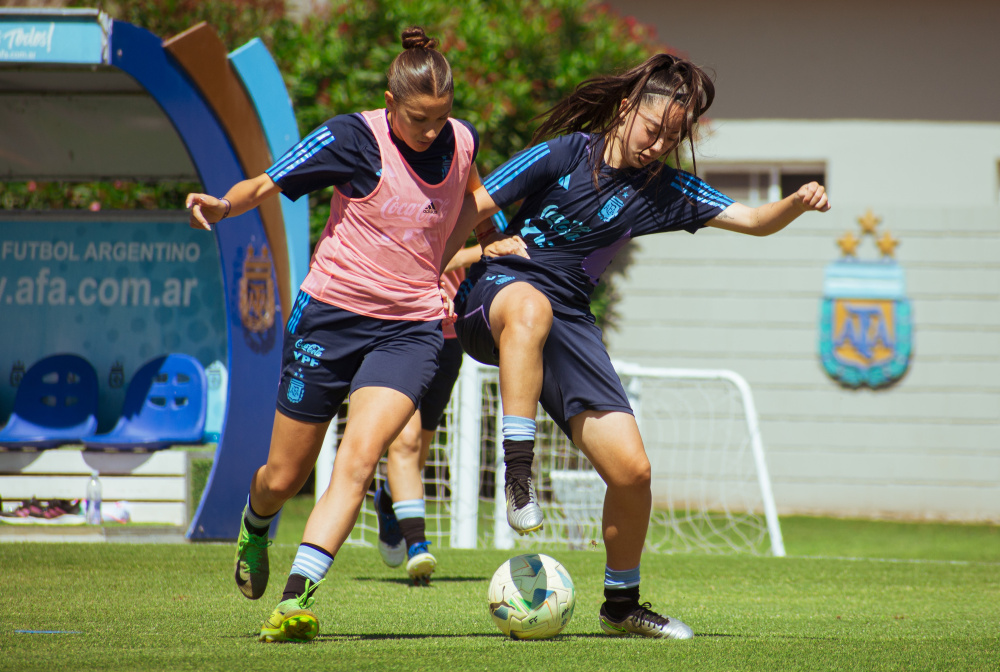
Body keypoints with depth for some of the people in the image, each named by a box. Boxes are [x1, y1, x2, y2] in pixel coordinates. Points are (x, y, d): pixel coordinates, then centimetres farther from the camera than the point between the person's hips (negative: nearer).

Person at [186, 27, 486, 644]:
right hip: (331, 314, -2)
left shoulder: (463, 141, 2)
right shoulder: (354, 138, -11)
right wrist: (223, 204, -33)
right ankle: (255, 526, 45)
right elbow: (265, 185, -12)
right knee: (283, 479, 7)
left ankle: (297, 598, -28)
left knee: (359, 457, -23)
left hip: (410, 329, 2)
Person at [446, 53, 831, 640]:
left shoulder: (663, 190, 9)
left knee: (632, 469, -7)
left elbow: (756, 221, 8)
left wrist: (798, 204, -11)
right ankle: (518, 470, -43)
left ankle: (621, 604, 16)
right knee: (531, 305, -45)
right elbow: (474, 210, -2)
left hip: (570, 321, 5)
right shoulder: (567, 152, -4)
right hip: (497, 293, -5)